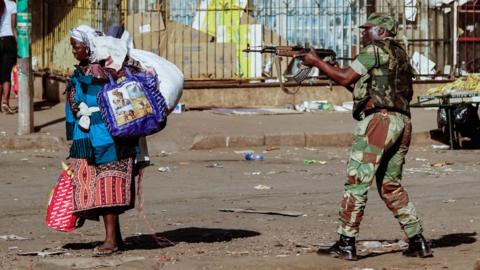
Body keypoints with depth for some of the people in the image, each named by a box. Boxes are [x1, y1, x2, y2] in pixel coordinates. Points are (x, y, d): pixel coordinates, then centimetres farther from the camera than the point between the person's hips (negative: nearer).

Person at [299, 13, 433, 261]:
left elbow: (345, 78, -2)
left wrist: (316, 62, 8)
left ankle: (346, 244, -8)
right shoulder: (400, 55, 25)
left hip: (379, 119, -8)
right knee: (391, 186, 15)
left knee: (356, 181, -5)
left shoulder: (374, 50, -1)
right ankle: (418, 242, 10)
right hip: (402, 122, 8)